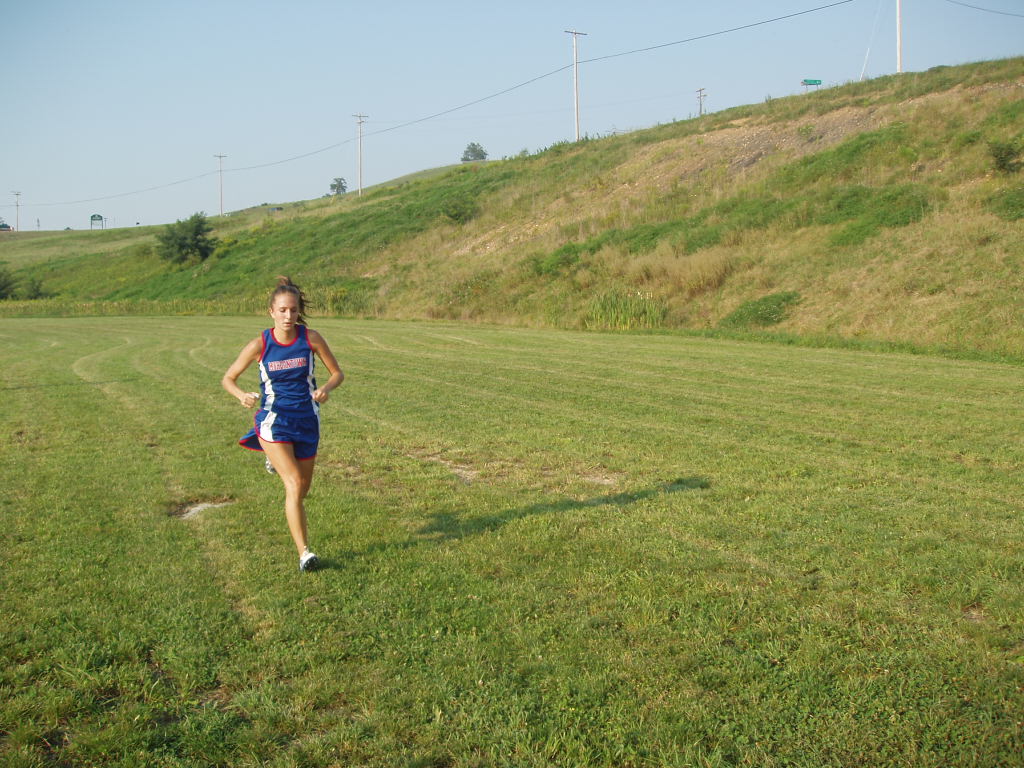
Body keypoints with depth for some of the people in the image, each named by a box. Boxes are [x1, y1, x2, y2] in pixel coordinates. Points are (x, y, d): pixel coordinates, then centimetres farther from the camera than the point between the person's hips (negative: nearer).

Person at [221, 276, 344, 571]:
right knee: (294, 484, -19)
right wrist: (243, 395, -21)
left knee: (302, 490, 17)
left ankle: (278, 461, 52)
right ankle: (303, 552, -14)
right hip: (274, 422, -3)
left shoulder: (311, 338, -8)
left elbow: (337, 373, 2)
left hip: (307, 421, 3)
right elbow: (228, 378, 0)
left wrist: (326, 388, -20)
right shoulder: (260, 345, -10)